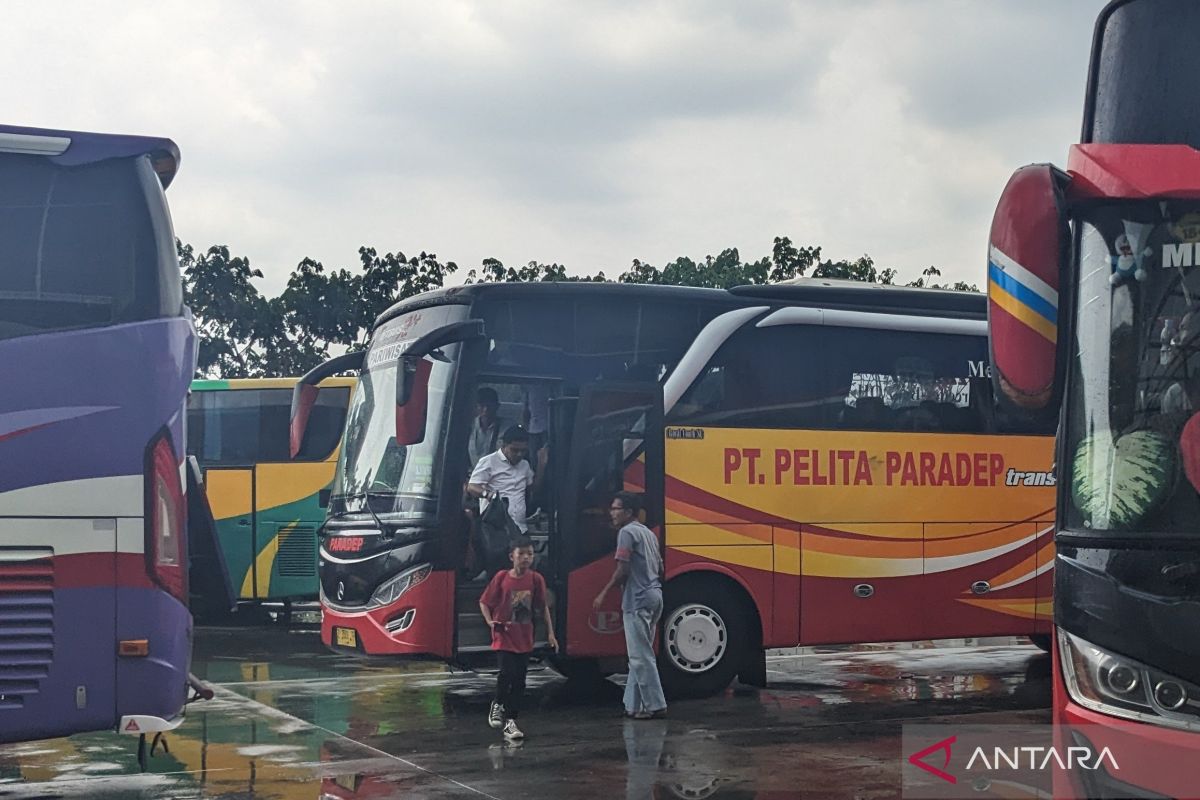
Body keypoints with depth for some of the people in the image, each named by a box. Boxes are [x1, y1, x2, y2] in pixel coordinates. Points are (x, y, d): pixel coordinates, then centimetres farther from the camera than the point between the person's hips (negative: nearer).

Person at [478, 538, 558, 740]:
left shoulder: (536, 579, -3)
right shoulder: (502, 578, -7)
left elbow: (543, 607, 6)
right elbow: (484, 602, 1)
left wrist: (550, 632, 2)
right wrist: (490, 621, -15)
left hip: (524, 639, 2)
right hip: (504, 636, -2)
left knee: (519, 681, 4)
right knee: (508, 672, -17)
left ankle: (511, 721, 15)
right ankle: (498, 705, 11)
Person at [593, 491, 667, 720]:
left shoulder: (627, 532, -9)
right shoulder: (648, 533, 19)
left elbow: (622, 569, -15)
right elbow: (659, 569, 20)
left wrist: (603, 594, -11)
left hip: (638, 598, -10)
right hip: (654, 595, 10)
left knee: (640, 656, -6)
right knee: (639, 654, 12)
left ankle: (655, 705, -6)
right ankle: (633, 705, 14)